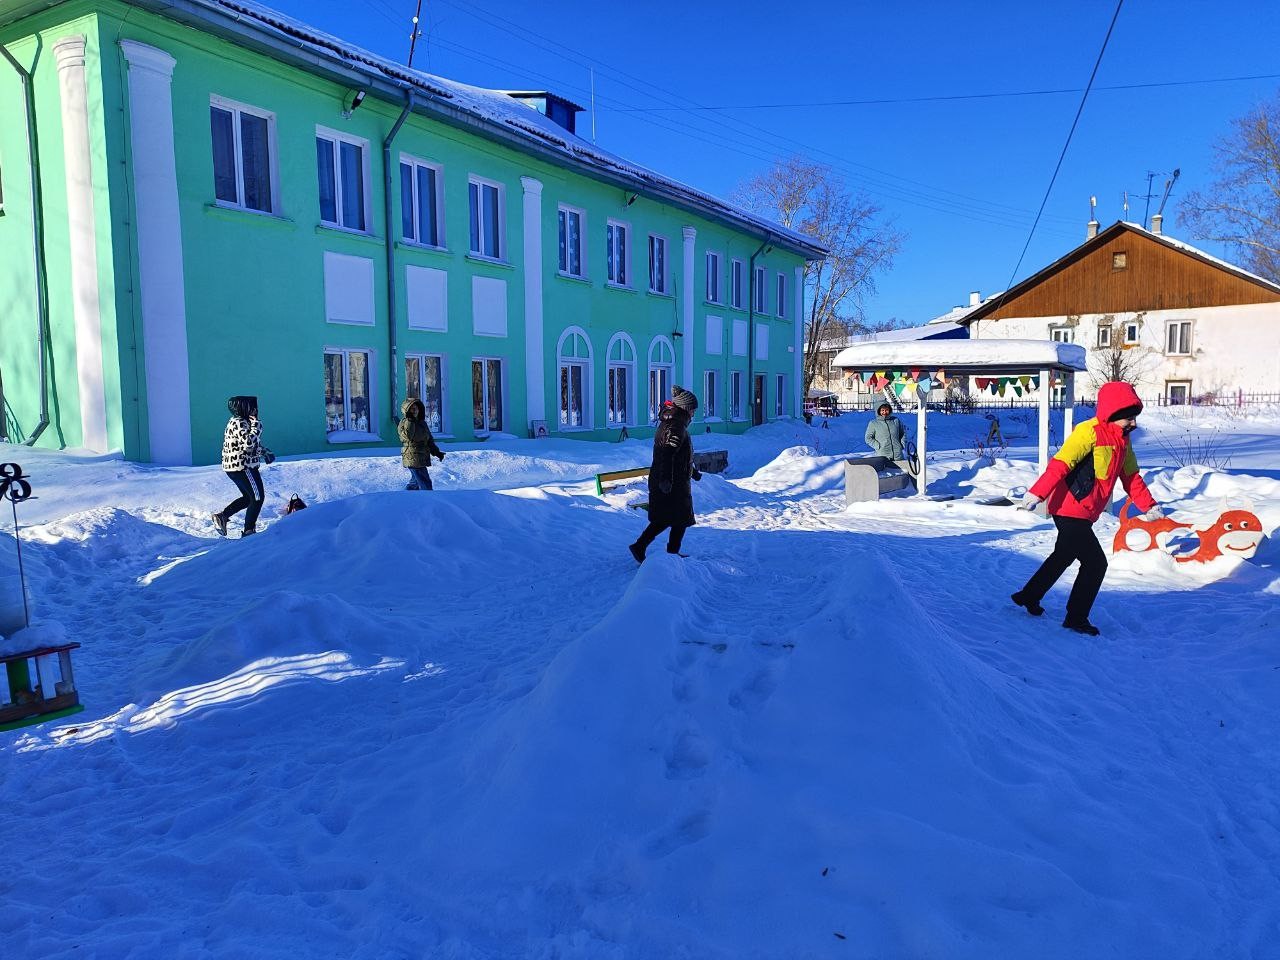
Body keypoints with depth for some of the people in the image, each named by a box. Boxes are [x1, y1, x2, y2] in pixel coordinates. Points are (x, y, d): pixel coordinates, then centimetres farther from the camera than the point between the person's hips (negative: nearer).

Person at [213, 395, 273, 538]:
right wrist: (256, 425, -20)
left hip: (234, 467, 10)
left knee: (248, 497, 22)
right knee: (257, 498, 1)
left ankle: (222, 516, 16)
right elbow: (249, 442, -30)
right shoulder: (240, 423, -18)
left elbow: (254, 443, 23)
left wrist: (265, 452, 13)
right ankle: (249, 531, 7)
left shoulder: (237, 421, 15)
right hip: (244, 467, -10)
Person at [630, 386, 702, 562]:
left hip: (661, 482, 10)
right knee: (681, 520, 4)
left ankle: (639, 546, 14)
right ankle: (672, 555, 13)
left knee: (663, 519, 16)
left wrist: (693, 471, 37)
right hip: (673, 484, -10)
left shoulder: (668, 422, 17)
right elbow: (668, 453, -29)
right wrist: (666, 479, -38)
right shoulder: (676, 426, -16)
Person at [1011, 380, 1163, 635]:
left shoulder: (1123, 440, 11)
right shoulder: (1089, 431, -18)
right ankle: (1076, 618, 6)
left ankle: (1029, 597, 38)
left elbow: (1131, 477, 20)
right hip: (1071, 510, -10)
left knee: (1063, 556, 23)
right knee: (1096, 563, -6)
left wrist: (1149, 506, 20)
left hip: (1083, 513, 10)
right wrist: (1036, 494, -31)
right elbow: (1060, 465, -25)